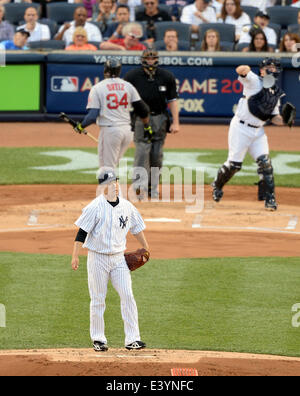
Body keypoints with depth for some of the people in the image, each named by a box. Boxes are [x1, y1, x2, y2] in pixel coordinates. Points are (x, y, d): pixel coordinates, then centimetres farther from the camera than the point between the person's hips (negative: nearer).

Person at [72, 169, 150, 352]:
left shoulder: (127, 206, 5)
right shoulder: (95, 207, -10)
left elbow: (137, 228, 19)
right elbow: (82, 231, -11)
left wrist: (146, 248, 21)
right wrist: (75, 256, -16)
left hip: (119, 258, 4)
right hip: (98, 258, -4)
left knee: (127, 296, -5)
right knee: (98, 299, 2)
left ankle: (132, 339, -4)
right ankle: (98, 339, 13)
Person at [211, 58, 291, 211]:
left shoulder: (276, 93, 13)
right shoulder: (254, 82, -6)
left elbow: (274, 118, 15)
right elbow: (240, 71, -26)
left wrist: (284, 120, -7)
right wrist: (244, 70, -50)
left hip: (258, 131, 5)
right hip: (241, 128, -5)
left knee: (265, 162, -9)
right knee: (234, 164, -2)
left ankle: (269, 198, -3)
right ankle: (217, 186, 25)